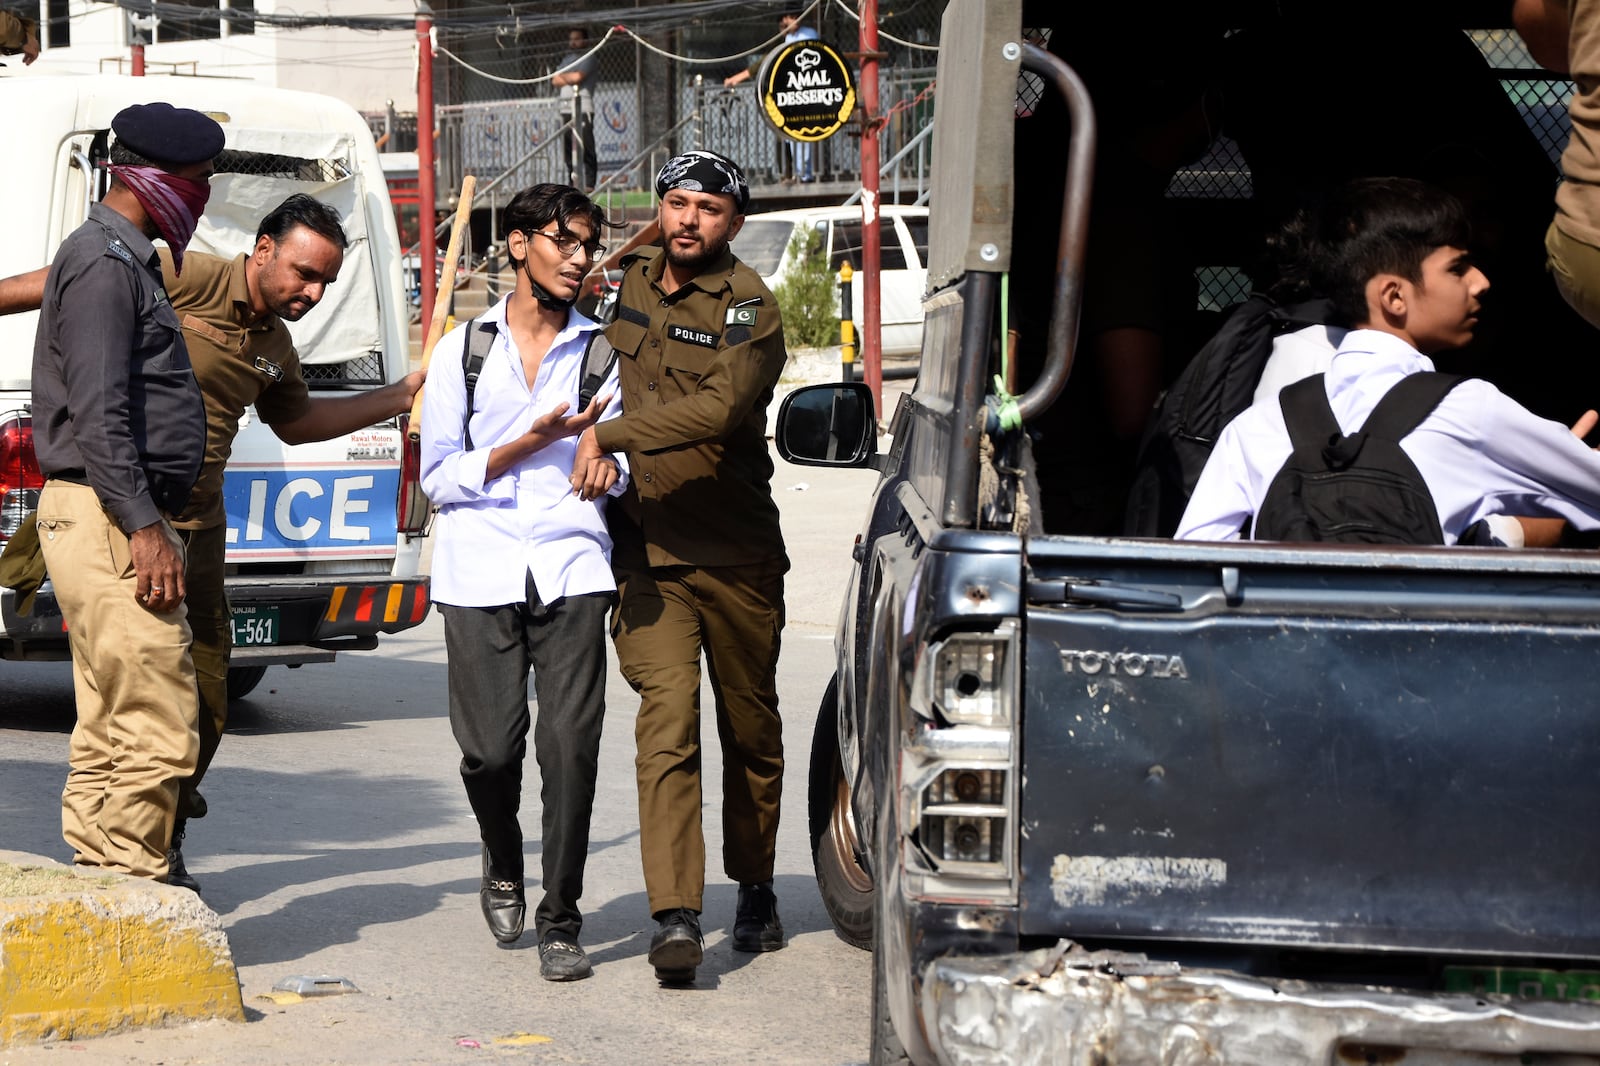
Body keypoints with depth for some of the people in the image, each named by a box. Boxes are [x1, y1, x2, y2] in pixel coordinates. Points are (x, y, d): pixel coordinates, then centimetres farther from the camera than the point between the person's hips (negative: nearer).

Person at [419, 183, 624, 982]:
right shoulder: (461, 351, 10)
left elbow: (618, 466, 17)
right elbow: (439, 477, 5)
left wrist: (606, 461, -7)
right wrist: (532, 442, -8)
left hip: (571, 566, 1)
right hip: (480, 568, 0)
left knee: (570, 741, -11)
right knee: (491, 748, -5)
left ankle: (560, 921, -1)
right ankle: (503, 866, 27)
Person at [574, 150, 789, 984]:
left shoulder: (748, 308, -7)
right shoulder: (626, 283, 9)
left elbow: (720, 408, -24)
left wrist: (609, 436, -24)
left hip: (737, 556, -2)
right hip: (646, 554, 2)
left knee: (749, 727, 12)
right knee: (667, 724, -12)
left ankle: (754, 889, 31)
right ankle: (674, 917, -18)